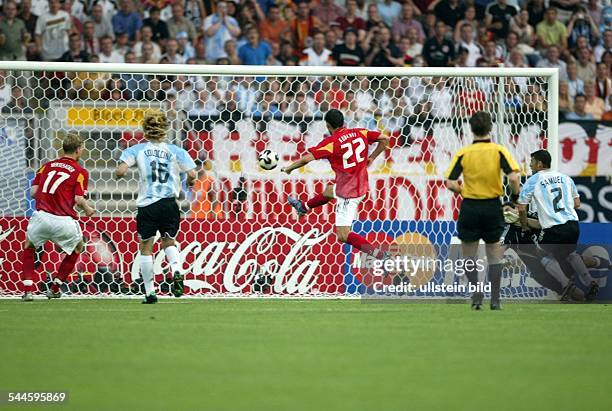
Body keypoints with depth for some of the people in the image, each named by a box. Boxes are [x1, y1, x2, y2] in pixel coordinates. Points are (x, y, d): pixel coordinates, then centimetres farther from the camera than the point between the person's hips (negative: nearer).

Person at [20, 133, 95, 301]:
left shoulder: (47, 166, 15)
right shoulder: (80, 172, 3)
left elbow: (33, 192, 10)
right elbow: (79, 200, -8)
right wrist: (88, 210, 13)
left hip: (41, 216, 3)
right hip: (64, 221, -3)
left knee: (29, 246, 29)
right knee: (77, 247, 27)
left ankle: (27, 290, 15)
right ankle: (55, 288, 26)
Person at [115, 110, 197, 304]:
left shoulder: (137, 150, 1)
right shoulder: (175, 151, 4)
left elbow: (120, 172, -11)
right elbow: (192, 174, -4)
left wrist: (119, 172, 12)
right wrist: (189, 182, 18)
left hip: (147, 205, -1)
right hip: (169, 204, 1)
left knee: (146, 248, 13)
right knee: (169, 242, 21)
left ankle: (150, 293, 13)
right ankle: (176, 270, -9)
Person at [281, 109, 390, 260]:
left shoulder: (331, 142, -19)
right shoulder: (359, 133, -3)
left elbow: (306, 159, -23)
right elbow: (385, 139, -2)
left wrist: (289, 168, -5)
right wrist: (372, 157, 12)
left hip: (348, 193, -8)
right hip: (361, 184, 8)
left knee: (342, 235, -6)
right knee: (328, 191, 37)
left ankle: (377, 253, -18)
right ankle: (304, 207, 65)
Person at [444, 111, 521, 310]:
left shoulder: (463, 153, -5)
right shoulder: (499, 151, -6)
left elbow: (450, 183, -10)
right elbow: (513, 177, -15)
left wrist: (463, 191, 9)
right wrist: (516, 196, 2)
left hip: (470, 207, -1)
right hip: (493, 207, 1)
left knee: (469, 257, 12)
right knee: (494, 256, 10)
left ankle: (476, 295, 0)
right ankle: (495, 300, 7)